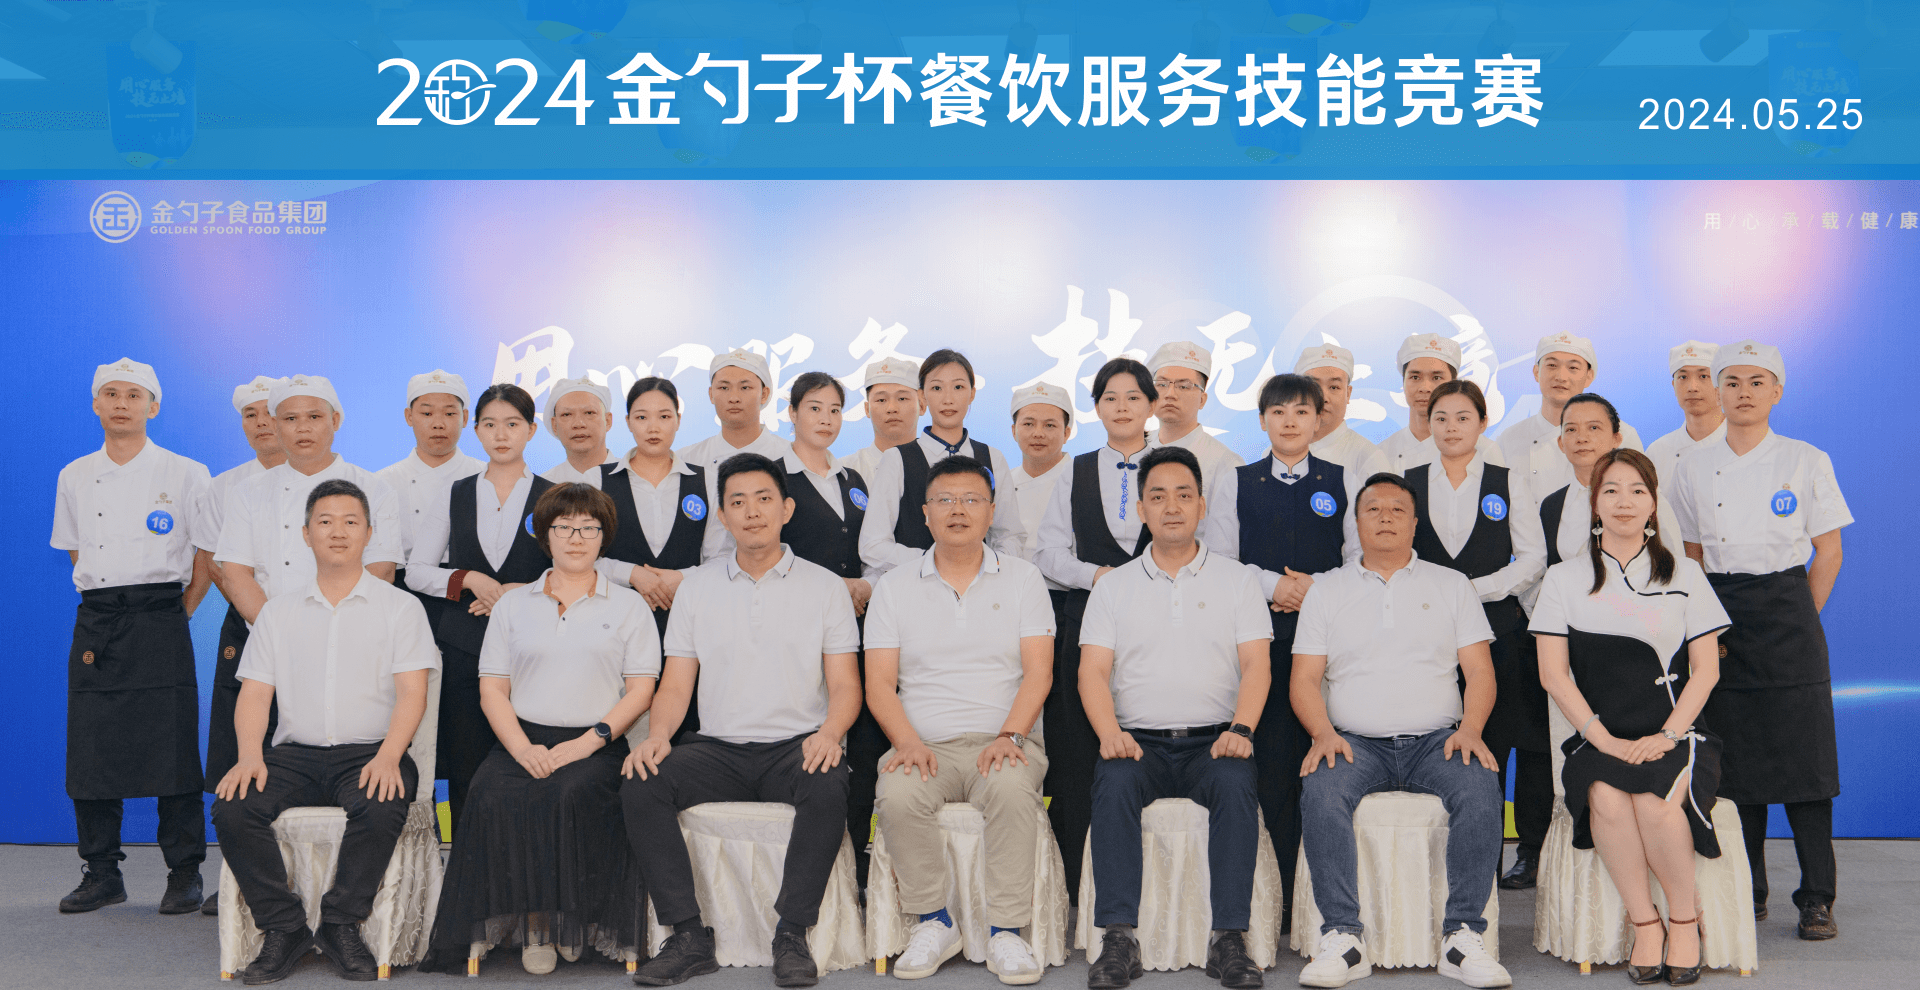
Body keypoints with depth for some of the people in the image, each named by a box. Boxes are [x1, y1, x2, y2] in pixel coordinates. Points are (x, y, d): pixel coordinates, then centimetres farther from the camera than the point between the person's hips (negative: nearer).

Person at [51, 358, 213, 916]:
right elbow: (76, 553, 20)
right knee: (91, 750, 3)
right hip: (94, 626, 4)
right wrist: (106, 608, 10)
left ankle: (184, 875, 5)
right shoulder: (74, 478, 12)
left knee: (172, 748, -5)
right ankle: (102, 874, 15)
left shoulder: (185, 475, 1)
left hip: (160, 624, -4)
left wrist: (178, 613, -1)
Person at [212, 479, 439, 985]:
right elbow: (255, 694, 10)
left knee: (381, 809, -35)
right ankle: (283, 929, -12)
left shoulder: (400, 607, 7)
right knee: (232, 808, -25)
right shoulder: (278, 612, 16)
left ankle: (341, 926, -16)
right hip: (294, 754, 3)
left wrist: (388, 756, -20)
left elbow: (412, 692, -3)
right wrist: (250, 755, -10)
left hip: (370, 754, -3)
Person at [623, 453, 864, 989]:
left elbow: (845, 685, 3)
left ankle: (791, 935, -25)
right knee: (640, 785, -25)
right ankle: (689, 936, -20)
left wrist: (830, 732, -19)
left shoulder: (825, 586, 7)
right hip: (717, 749, 2)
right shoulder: (697, 587, 13)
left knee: (828, 787, -35)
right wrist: (657, 735, -11)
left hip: (795, 746, -2)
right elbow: (675, 686, 11)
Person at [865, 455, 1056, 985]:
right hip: (925, 745, 1)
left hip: (1005, 742, -1)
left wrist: (1009, 735, -15)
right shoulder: (894, 586, 13)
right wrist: (908, 742, -13)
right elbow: (879, 684, 5)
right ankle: (934, 922, -12)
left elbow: (1038, 672, 2)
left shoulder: (1022, 577, 11)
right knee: (898, 794, -32)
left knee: (1012, 788, -35)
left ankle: (1006, 932, -23)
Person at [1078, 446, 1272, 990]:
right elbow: (1094, 671, 5)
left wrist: (1240, 729, -16)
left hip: (1212, 740, 0)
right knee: (1113, 784, -32)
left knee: (1237, 784, -33)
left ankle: (1229, 939, -28)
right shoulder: (1113, 586, 14)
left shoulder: (1238, 580, 13)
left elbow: (1256, 665, 3)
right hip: (1137, 740, 1)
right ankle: (1118, 939, -29)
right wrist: (1110, 733, -15)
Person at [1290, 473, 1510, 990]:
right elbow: (1305, 679, 8)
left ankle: (1461, 937, -22)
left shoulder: (1451, 584, 15)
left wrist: (1470, 728, -10)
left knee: (1480, 789, -30)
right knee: (1320, 793, -31)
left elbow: (1479, 671, 9)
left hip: (1436, 740, 1)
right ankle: (1343, 937, -25)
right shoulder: (1326, 590, 14)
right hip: (1355, 743, 0)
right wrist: (1323, 733, -11)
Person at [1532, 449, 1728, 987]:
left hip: (1671, 736, 0)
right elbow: (1553, 672, 3)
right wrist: (1605, 740, -9)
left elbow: (1706, 668, 7)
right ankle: (1644, 923, -16)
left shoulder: (1684, 574, 13)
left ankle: (1686, 920, -9)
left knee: (1654, 801, -32)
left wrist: (1667, 735, -8)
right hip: (1599, 738, 0)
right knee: (1607, 799, -33)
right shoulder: (1564, 578, 11)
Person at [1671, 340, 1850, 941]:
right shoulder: (1695, 469, 8)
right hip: (1719, 616, 2)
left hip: (1788, 610, -2)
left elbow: (1829, 554, 3)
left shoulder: (1807, 462, 1)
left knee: (1802, 756, -4)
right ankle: (1748, 892, 16)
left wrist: (1798, 620, -2)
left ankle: (1816, 898, 5)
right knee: (1735, 760, 5)